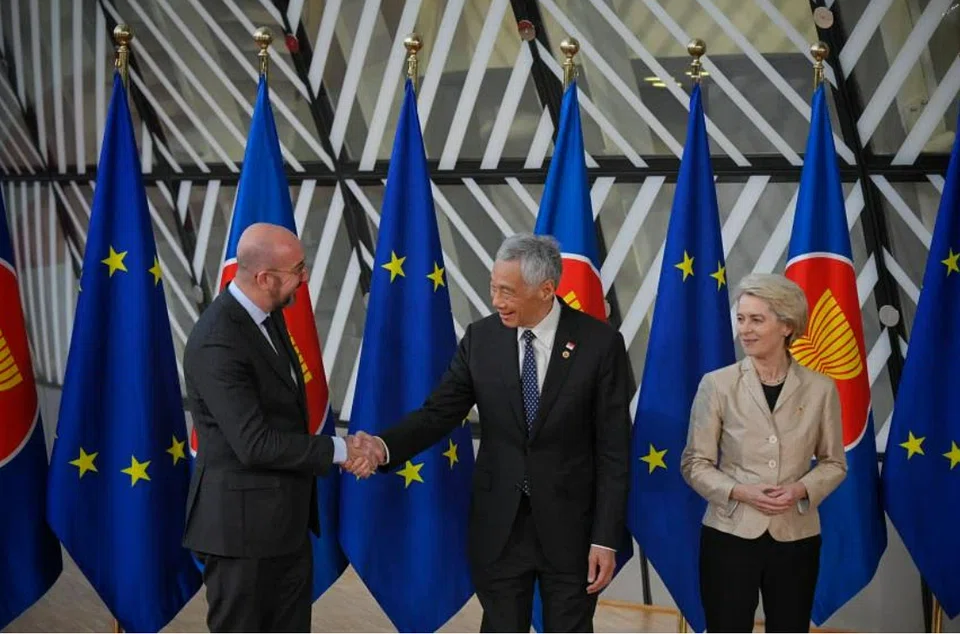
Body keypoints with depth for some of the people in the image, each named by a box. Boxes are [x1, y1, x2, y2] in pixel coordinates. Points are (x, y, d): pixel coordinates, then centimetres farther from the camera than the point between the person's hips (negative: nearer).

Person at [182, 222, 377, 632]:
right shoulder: (217, 344, -23)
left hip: (287, 519, 9)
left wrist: (344, 449, 2)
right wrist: (336, 451, -16)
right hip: (242, 522, -9)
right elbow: (254, 444, -25)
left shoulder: (268, 316, 5)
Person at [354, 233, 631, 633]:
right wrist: (385, 446, -21)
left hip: (570, 525, -2)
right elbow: (440, 412, -2)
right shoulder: (481, 338, -1)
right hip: (499, 523, 2)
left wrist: (606, 538, -10)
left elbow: (613, 450, -8)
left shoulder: (599, 343, -9)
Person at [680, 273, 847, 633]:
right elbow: (694, 463, -1)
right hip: (729, 534, -1)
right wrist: (739, 491, -17)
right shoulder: (717, 384, -5)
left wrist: (801, 489, -12)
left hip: (795, 538, 1)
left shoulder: (820, 388, -1)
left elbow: (834, 463, 7)